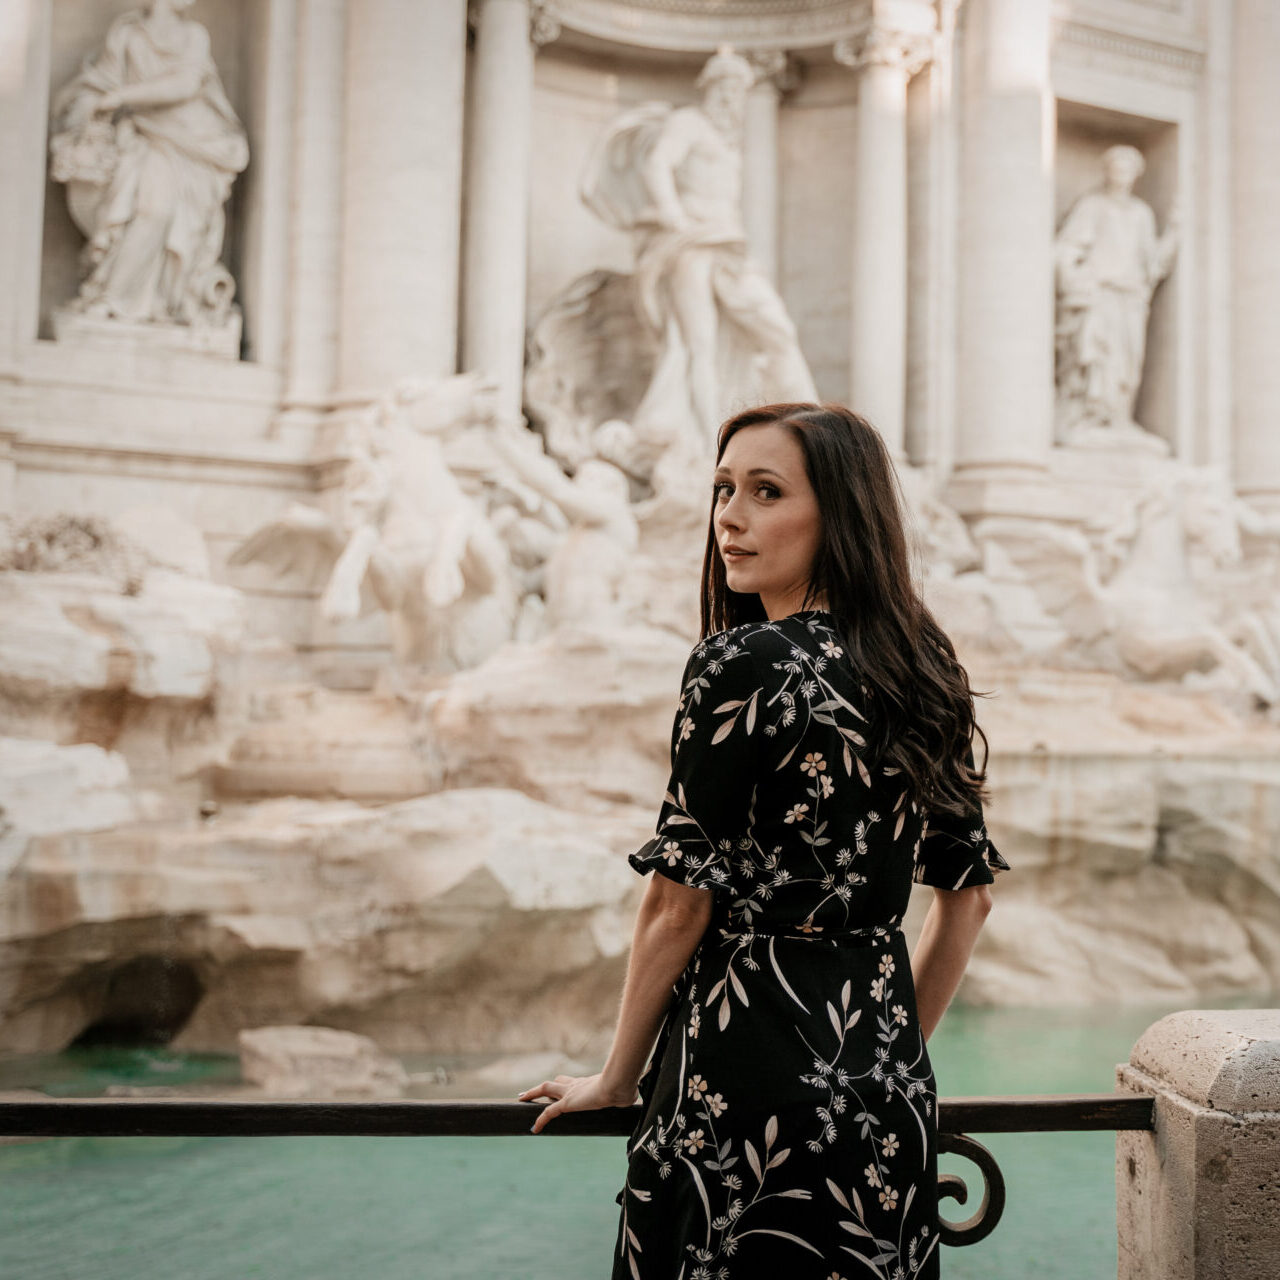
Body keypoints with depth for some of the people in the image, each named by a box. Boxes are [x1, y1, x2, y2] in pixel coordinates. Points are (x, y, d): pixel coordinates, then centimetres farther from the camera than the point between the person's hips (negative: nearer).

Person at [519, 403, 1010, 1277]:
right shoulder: (924, 671, 7)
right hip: (885, 1093, 7)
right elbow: (969, 895, 13)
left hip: (749, 1079, -7)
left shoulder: (741, 664, -14)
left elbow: (681, 904, -13)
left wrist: (616, 1078, 0)